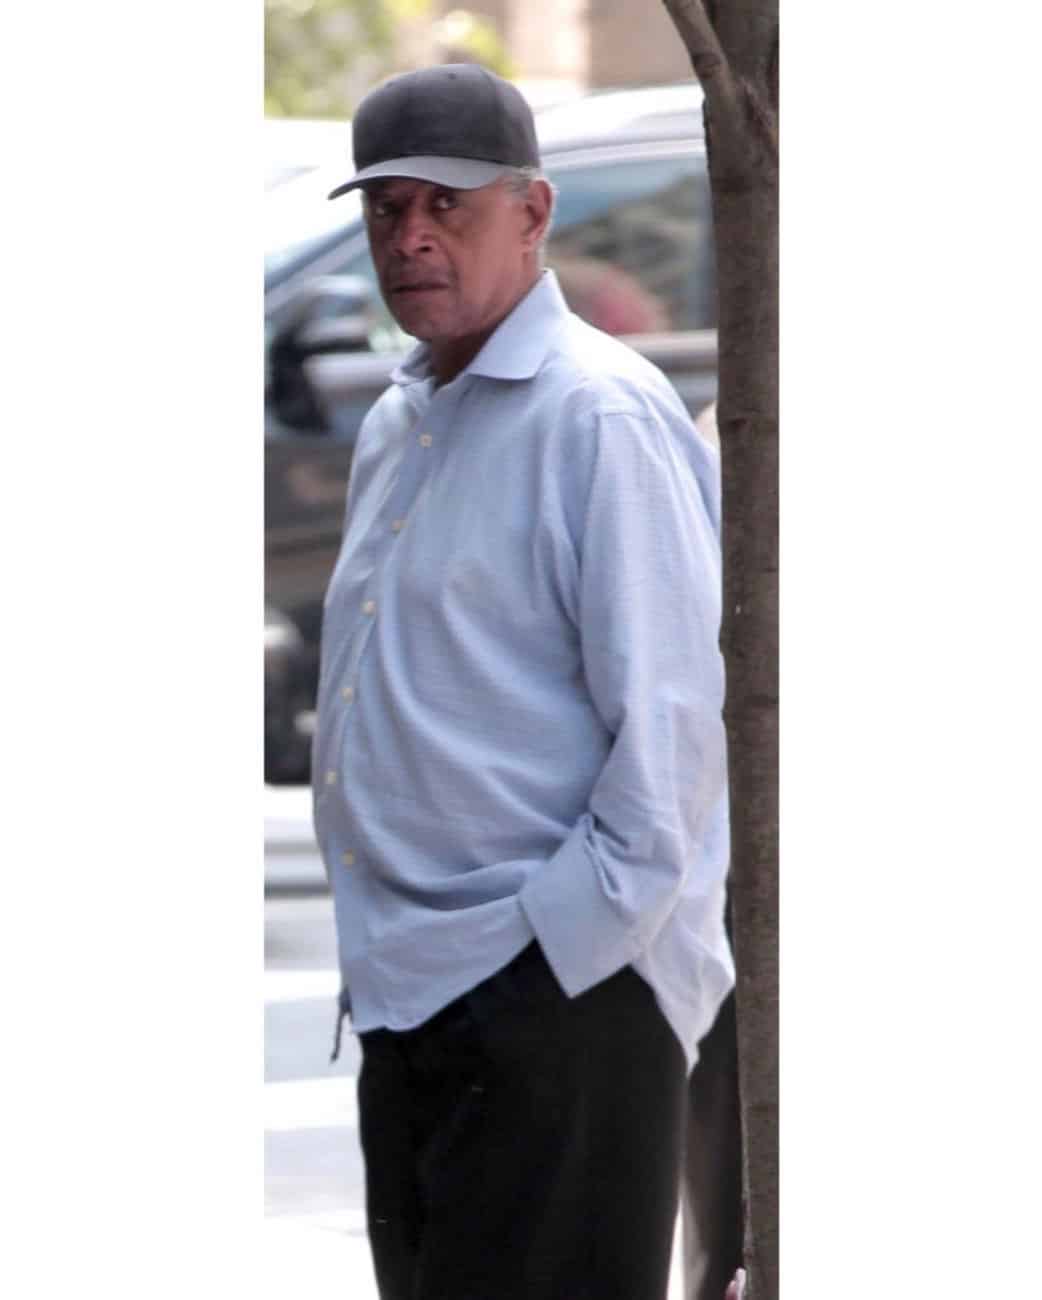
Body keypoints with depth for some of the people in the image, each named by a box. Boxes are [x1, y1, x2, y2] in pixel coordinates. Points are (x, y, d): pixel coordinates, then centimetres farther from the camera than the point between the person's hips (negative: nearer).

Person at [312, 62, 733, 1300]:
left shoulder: (601, 420, -11)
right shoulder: (394, 427, 17)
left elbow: (671, 721, -15)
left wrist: (571, 939, -16)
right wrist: (372, 940, 18)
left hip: (561, 979, -9)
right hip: (405, 989, 9)